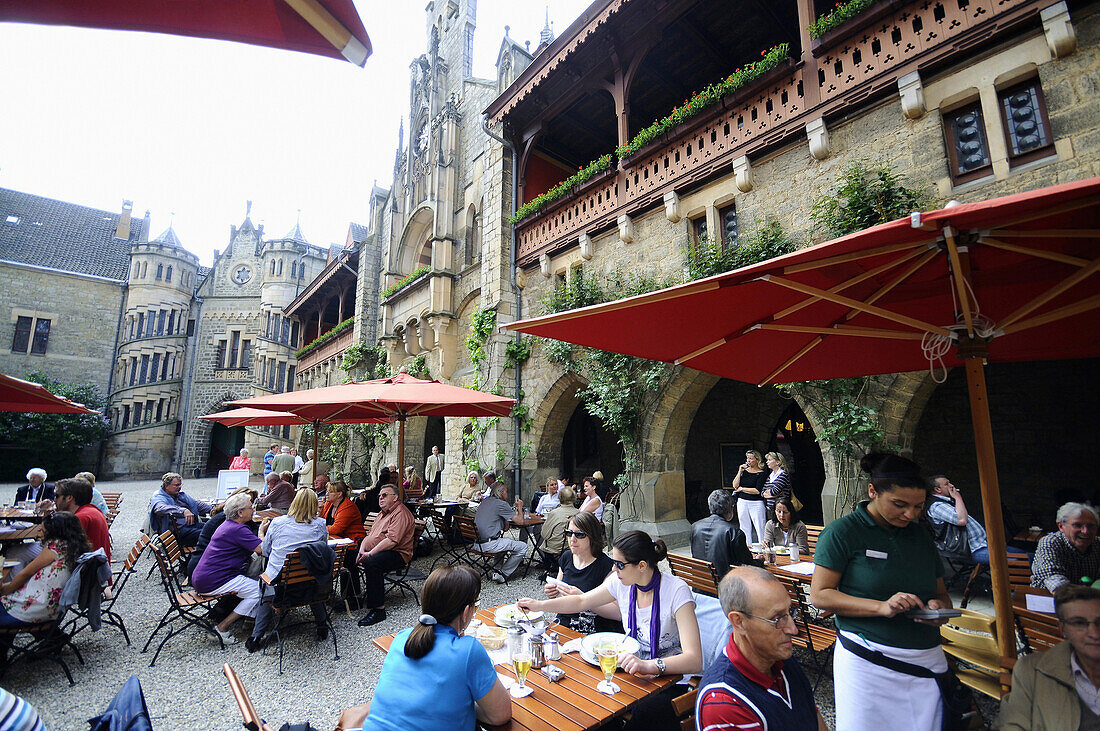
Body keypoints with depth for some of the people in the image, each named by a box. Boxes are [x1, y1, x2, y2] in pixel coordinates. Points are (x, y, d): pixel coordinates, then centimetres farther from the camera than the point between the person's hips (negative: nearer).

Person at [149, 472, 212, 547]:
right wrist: (183, 511, -40)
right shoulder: (158, 498, 0)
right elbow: (161, 508, -23)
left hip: (192, 524, 7)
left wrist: (212, 508, 9)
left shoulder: (181, 494, 24)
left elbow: (197, 504, 27)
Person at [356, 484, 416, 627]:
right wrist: (361, 551, 0)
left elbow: (392, 540, -23)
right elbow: (369, 534, 18)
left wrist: (370, 554, -23)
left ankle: (378, 609, -28)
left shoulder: (401, 513, -12)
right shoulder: (382, 513, 21)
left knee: (372, 562, -35)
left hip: (397, 554, -9)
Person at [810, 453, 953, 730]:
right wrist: (881, 607, -22)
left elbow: (941, 592, 19)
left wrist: (939, 606, -5)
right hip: (867, 663, -5)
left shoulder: (921, 536, 9)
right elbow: (819, 595, -12)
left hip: (928, 661, 5)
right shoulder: (843, 532, -10)